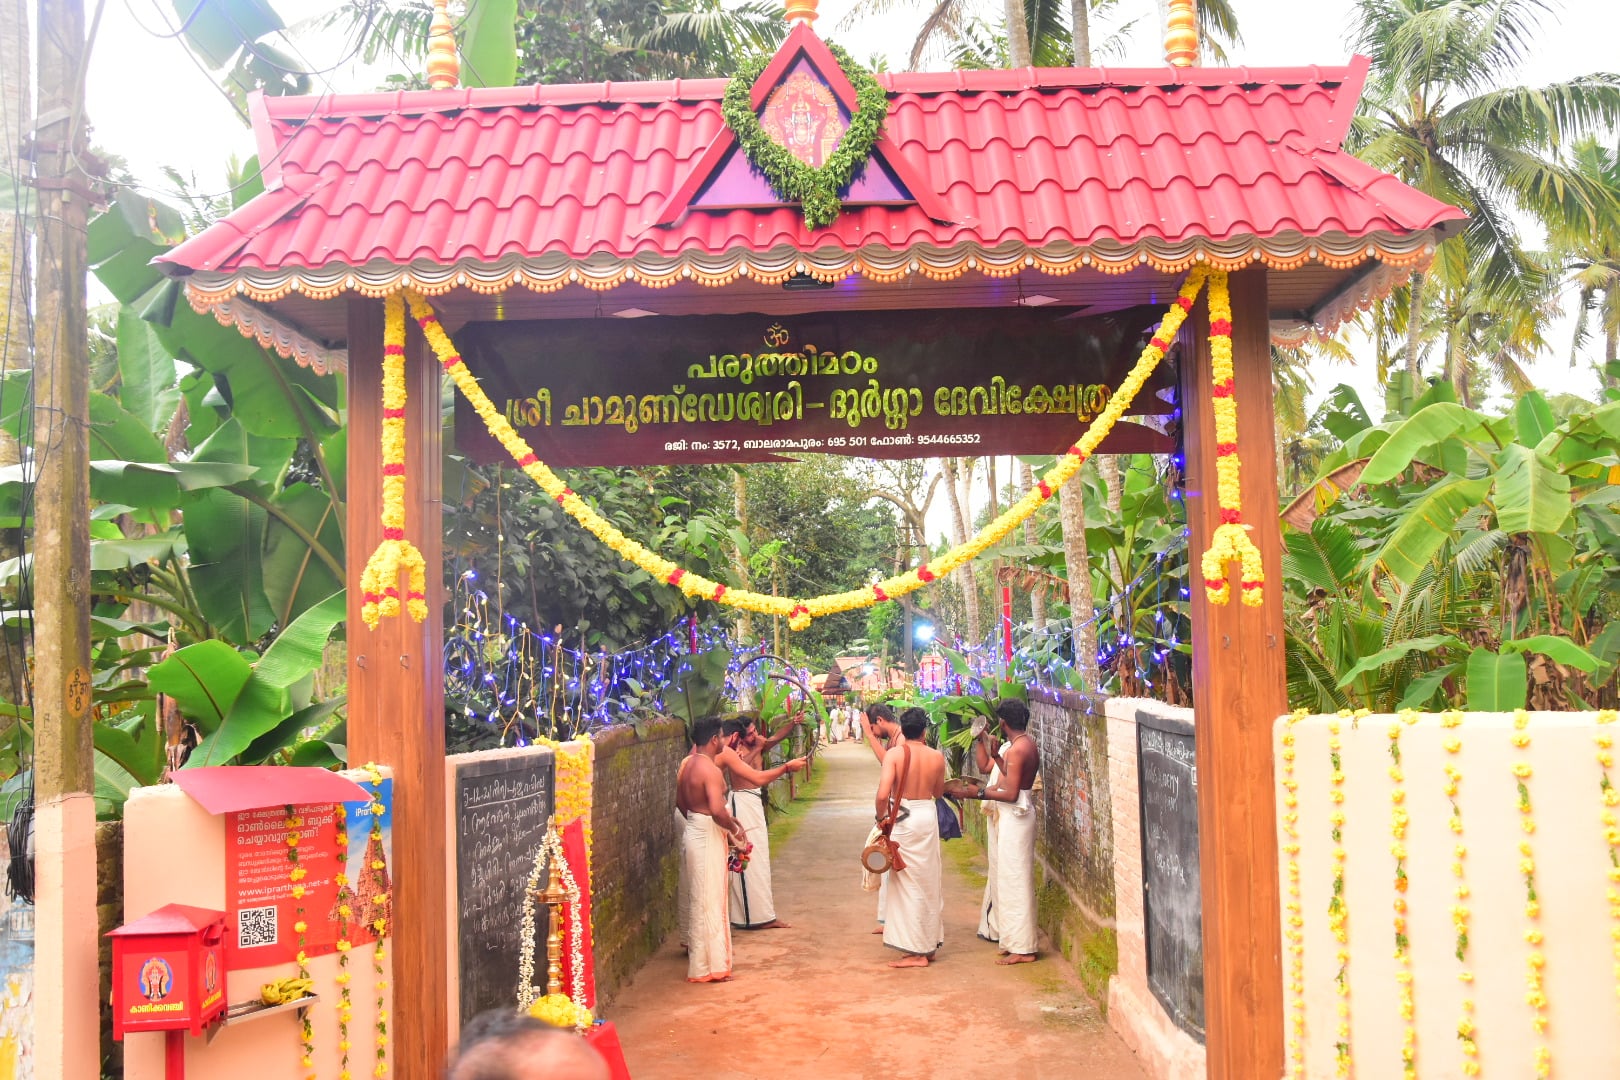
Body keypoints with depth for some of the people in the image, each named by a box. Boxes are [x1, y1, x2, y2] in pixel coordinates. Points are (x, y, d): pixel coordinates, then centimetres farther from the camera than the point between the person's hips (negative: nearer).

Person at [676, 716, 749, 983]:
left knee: (698, 898, 20)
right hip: (708, 838, -9)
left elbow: (681, 802, 19)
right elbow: (717, 810, -32)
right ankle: (709, 966, 4)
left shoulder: (688, 765, 7)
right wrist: (735, 830, -16)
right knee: (709, 901, -2)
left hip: (694, 832, 9)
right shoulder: (711, 770, -21)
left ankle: (697, 951, 32)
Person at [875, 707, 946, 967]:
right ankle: (929, 945, 25)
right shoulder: (937, 757, -1)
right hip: (928, 818, 4)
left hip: (902, 819, -4)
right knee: (929, 882, 16)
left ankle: (916, 951, 8)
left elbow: (883, 794, -20)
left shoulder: (894, 753, -11)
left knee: (909, 883, 4)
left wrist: (882, 817, -2)